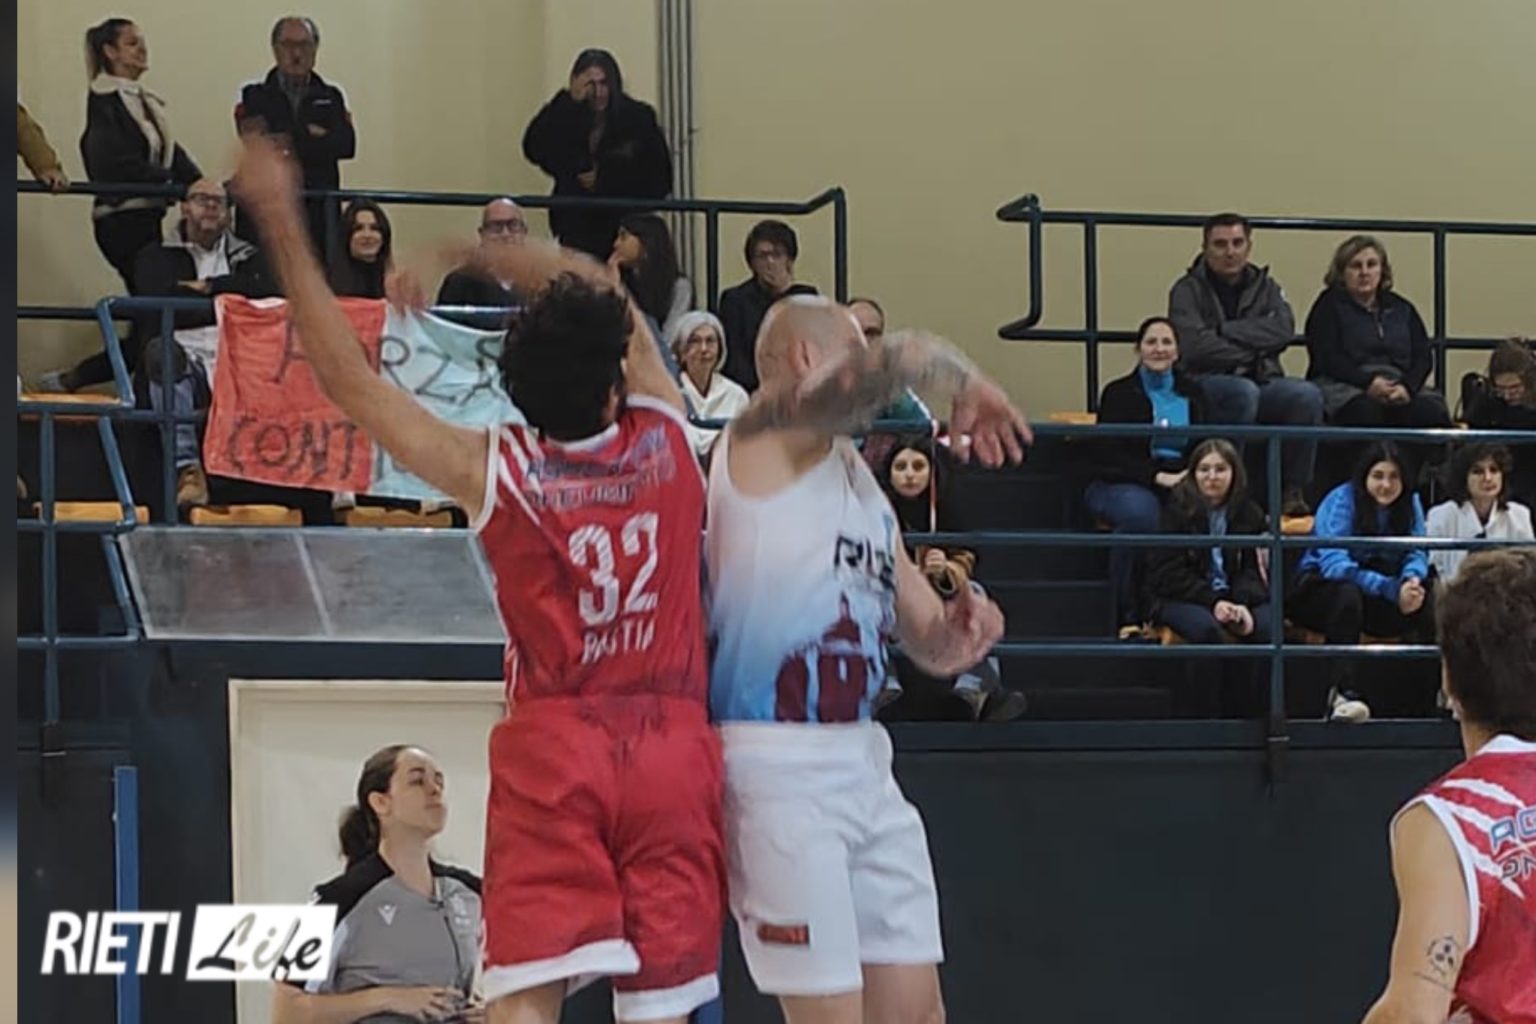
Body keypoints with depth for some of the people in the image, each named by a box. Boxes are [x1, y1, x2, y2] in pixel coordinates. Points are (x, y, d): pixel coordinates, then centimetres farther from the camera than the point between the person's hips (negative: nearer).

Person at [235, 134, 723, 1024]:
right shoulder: (667, 441, -2)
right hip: (674, 746, 2)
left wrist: (282, 222, 3)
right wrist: (481, 254, 12)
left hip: (553, 745, -2)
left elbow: (347, 376, -1)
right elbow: (608, 293, 13)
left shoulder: (493, 472, -6)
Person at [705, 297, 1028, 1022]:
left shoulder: (867, 492, 20)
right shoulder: (762, 438, -5)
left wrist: (959, 633, 1)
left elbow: (930, 646, 23)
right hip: (778, 769, -8)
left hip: (863, 762, 8)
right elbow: (899, 361, -20)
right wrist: (966, 384, -1)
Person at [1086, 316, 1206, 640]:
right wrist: (1157, 476, -16)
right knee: (1140, 511, -39)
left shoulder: (1192, 394, 18)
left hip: (1180, 486, 3)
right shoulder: (1119, 393, 7)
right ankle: (1129, 620, -34)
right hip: (1121, 486, -3)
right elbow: (1108, 458, -3)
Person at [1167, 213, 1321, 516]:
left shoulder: (1265, 286, 14)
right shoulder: (1188, 290, 1)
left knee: (1308, 395, -25)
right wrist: (1253, 352, -7)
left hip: (1262, 381, 4)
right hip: (1205, 385, -4)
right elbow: (1195, 348, -15)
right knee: (1244, 392, -37)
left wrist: (1224, 330, -10)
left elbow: (1283, 331, -6)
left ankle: (1293, 490, -16)